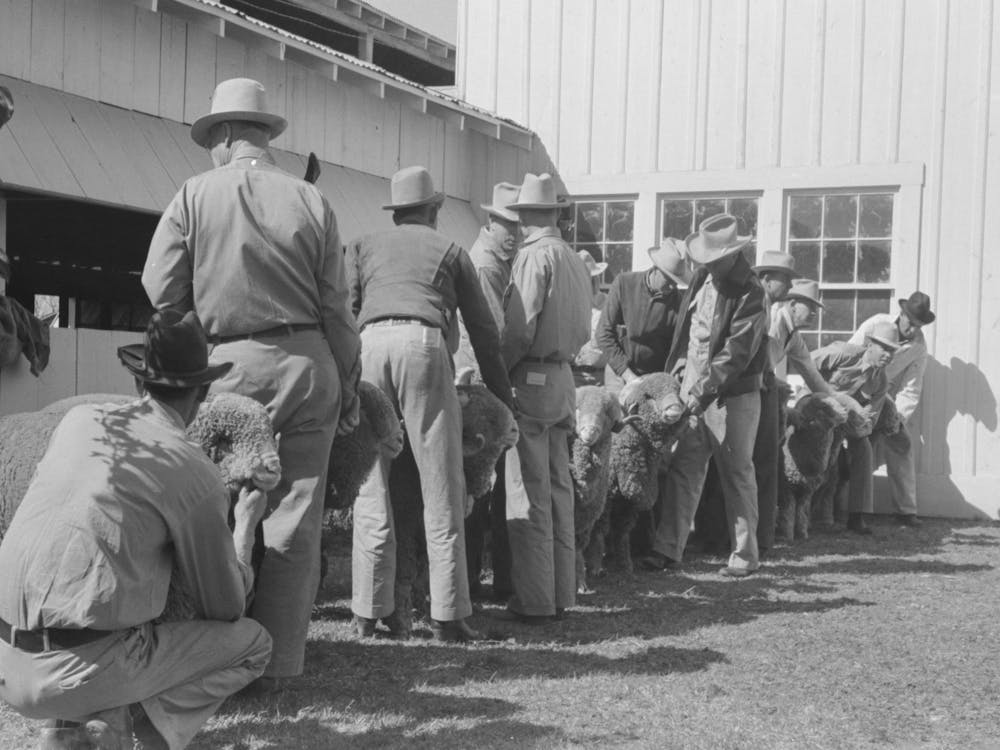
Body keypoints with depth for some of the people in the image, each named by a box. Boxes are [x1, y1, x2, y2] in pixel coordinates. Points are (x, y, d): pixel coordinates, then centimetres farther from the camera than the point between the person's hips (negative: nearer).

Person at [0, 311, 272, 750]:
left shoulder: (77, 420, 10)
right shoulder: (201, 479, -5)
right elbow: (225, 609, 5)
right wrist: (245, 527, 23)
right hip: (82, 673, -6)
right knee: (252, 643, 12)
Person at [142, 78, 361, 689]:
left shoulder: (195, 197, -1)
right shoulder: (311, 201, 2)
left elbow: (160, 289, -2)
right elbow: (337, 307, 2)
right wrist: (349, 387, 9)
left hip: (231, 365, -1)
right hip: (309, 364, 1)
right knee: (294, 518, 6)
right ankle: (278, 660, 10)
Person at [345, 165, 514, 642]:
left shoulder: (363, 247, 26)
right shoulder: (450, 251, 23)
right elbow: (483, 331, 23)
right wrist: (502, 397, 29)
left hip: (369, 345, 2)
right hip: (423, 344, -2)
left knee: (371, 485, 5)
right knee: (441, 486, 0)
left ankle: (369, 611, 5)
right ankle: (448, 615, -1)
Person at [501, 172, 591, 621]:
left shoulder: (534, 256, -11)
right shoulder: (575, 260, 12)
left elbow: (520, 328, -17)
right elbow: (584, 331, 12)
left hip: (531, 379, -8)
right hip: (563, 378, 8)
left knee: (528, 493, -4)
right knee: (558, 488, 12)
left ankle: (533, 600, -2)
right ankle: (560, 593, 19)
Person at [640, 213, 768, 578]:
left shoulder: (750, 294, -15)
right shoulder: (702, 278, 7)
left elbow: (736, 353, -20)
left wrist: (702, 392, -22)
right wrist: (680, 362, 10)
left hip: (732, 395, -6)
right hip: (693, 388, 6)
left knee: (737, 474, 4)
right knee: (683, 469, 4)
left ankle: (745, 554, 14)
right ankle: (668, 548, 7)